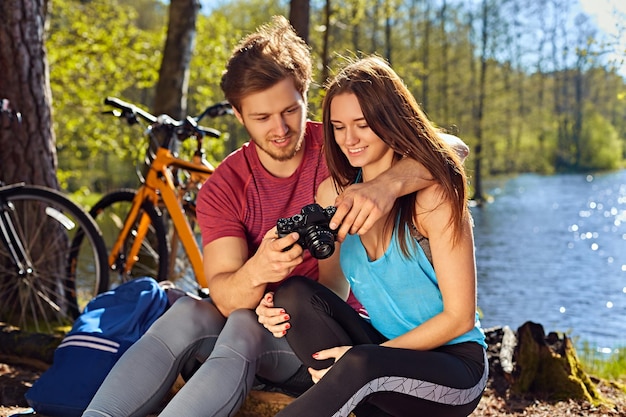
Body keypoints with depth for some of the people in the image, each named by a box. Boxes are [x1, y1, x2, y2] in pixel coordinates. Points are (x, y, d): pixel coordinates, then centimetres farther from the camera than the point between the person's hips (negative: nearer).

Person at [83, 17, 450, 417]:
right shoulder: (223, 189, -6)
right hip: (266, 320, 3)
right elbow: (226, 299, -17)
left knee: (244, 328, -31)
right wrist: (256, 271, -41)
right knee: (186, 313, -26)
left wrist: (388, 184, -44)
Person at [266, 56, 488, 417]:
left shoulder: (432, 194, -16)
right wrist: (288, 312, -17)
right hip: (382, 349, 6)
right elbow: (334, 288, 5)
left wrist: (371, 352, -21)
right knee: (296, 294, -20)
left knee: (360, 365, -37)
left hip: (453, 364, -5)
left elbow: (459, 317, -14)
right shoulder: (334, 192, 1)